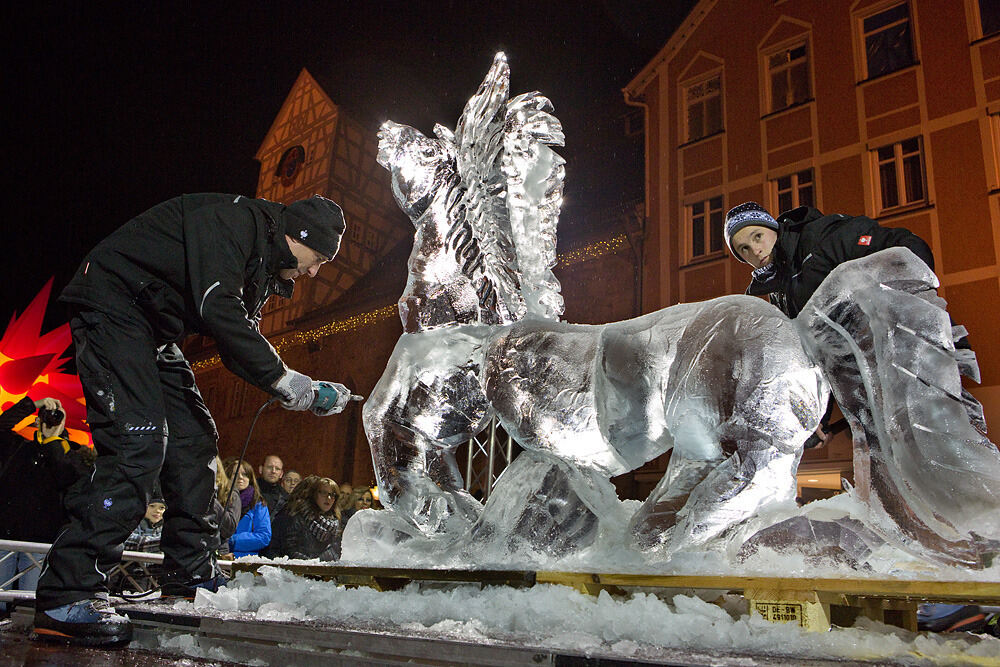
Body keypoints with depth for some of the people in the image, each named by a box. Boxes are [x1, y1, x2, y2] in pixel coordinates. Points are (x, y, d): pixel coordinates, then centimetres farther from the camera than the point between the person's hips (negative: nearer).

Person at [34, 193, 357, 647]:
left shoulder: (262, 262, 10)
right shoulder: (235, 220, -21)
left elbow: (240, 347, 8)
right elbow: (218, 311, -33)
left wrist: (308, 392, -4)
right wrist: (286, 382, -28)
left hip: (153, 331, 11)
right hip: (111, 309, -11)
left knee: (193, 437, 6)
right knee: (140, 440, -21)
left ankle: (190, 575, 14)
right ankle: (66, 597, -19)